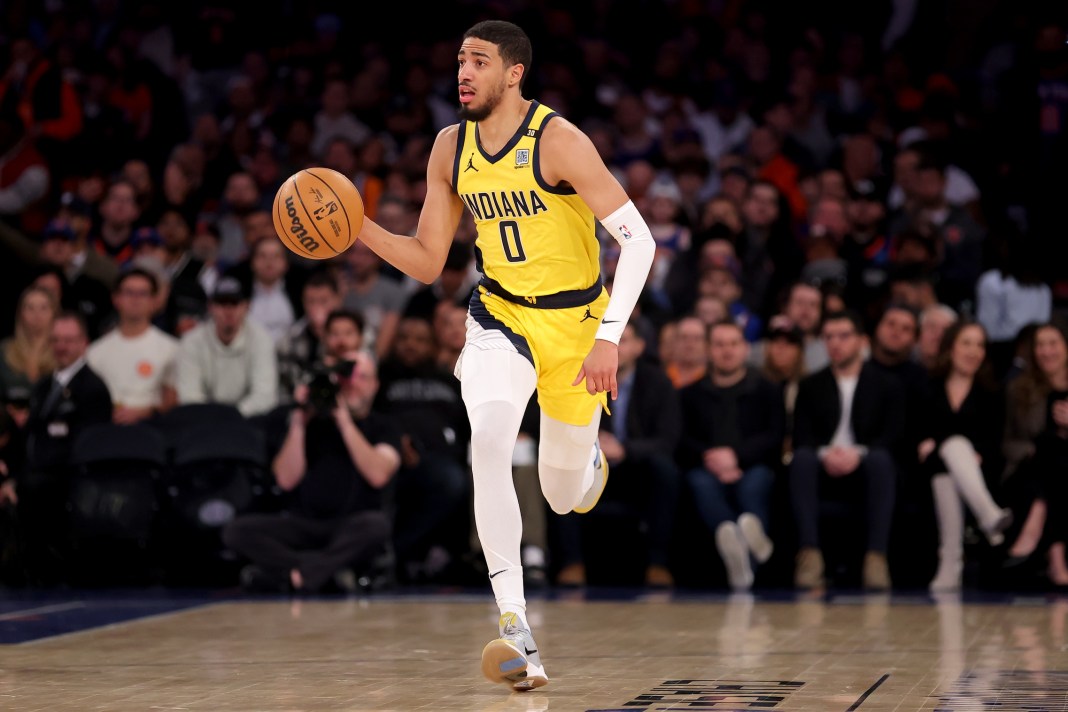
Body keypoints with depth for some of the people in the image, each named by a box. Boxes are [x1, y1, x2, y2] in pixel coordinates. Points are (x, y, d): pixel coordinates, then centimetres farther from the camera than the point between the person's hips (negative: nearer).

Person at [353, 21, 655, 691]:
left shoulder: (558, 141, -19)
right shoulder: (451, 147, -2)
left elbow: (638, 239, -21)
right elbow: (427, 262, 5)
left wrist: (609, 338, -29)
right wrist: (359, 227, -13)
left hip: (576, 320, -3)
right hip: (501, 315, 3)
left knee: (564, 496, 9)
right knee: (489, 442, -27)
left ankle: (589, 459, 52)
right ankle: (517, 630, -29)